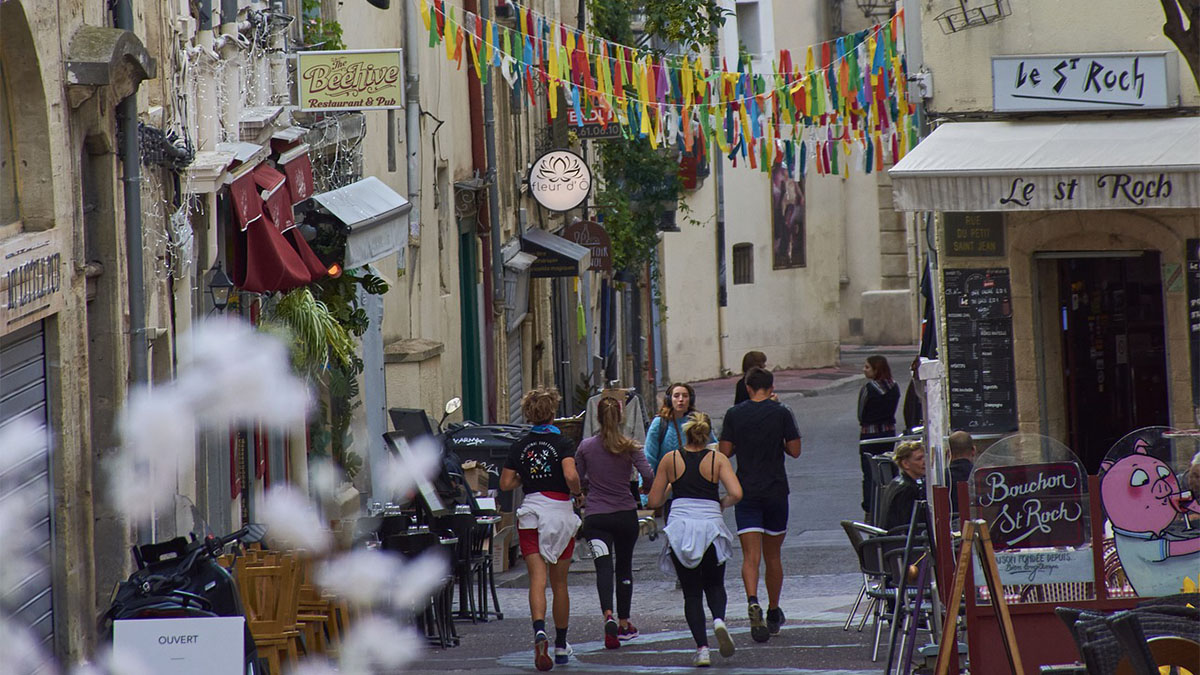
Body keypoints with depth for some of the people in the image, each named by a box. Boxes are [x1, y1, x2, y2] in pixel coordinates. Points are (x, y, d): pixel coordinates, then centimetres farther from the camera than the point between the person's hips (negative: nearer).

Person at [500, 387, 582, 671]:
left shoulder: (520, 446, 4)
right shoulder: (563, 443, -6)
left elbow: (505, 483, 4)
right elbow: (571, 475, -21)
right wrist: (577, 492, -2)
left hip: (531, 513, 1)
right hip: (560, 512, -1)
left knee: (537, 579, -8)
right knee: (559, 582, 11)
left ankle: (539, 629, -34)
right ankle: (561, 645, 20)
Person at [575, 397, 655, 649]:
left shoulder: (586, 446, -1)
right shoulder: (630, 447, -5)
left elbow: (576, 481, 5)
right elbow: (648, 476, -13)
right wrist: (646, 490, 10)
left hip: (595, 516, -1)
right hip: (625, 514, 1)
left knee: (603, 567, -9)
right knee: (624, 567, 17)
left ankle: (608, 616, -33)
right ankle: (624, 624, 24)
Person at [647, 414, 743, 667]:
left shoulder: (670, 460, 5)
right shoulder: (717, 459, 3)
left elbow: (654, 500, 8)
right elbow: (736, 494, -9)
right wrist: (721, 503, 11)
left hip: (680, 529, 0)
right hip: (711, 525, 0)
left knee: (691, 592, 9)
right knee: (714, 584, 19)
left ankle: (702, 648, -6)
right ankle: (719, 619, -13)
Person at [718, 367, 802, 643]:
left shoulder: (735, 414, -2)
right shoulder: (781, 413, -4)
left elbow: (725, 452, -1)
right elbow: (795, 450, -2)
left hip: (746, 493, -1)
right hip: (776, 492, 1)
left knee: (750, 556, -8)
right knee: (773, 556, 15)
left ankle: (753, 602, -33)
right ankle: (773, 613, 27)